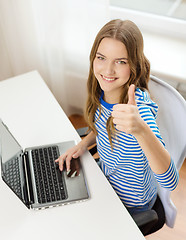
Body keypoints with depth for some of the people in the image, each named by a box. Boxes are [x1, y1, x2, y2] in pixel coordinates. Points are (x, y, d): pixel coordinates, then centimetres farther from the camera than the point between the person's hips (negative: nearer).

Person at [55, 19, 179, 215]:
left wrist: (140, 129, -60)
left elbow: (170, 182, -45)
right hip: (107, 177, 6)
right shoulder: (104, 91, -13)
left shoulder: (138, 108, -36)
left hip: (130, 204, -6)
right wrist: (84, 143, -10)